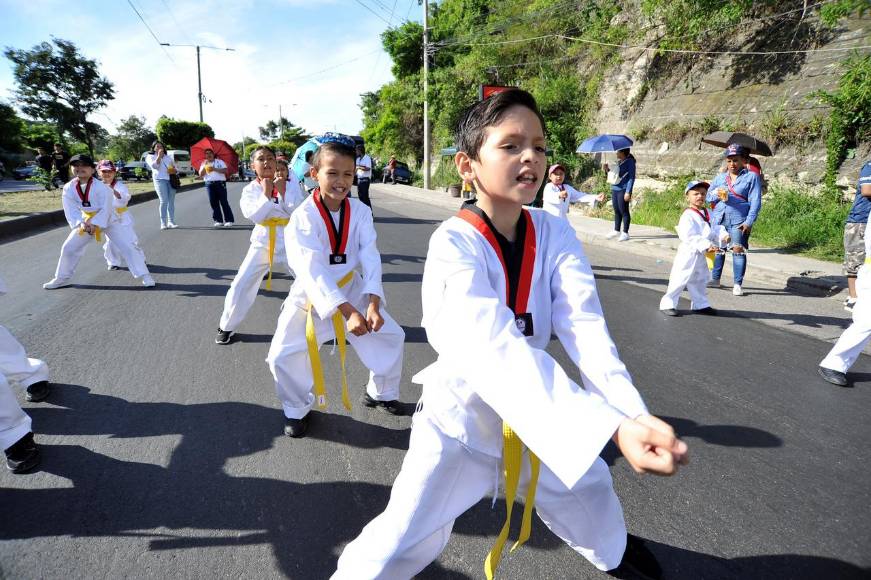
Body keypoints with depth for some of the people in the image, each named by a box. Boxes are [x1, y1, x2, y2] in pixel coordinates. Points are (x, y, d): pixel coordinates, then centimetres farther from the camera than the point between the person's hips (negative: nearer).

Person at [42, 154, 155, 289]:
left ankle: (144, 275, -6)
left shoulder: (101, 187, -23)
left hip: (109, 220, -5)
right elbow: (71, 210, -10)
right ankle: (62, 278, 27)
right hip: (86, 222, 5)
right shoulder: (68, 188, -9)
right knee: (68, 248, 9)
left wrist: (94, 224, -29)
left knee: (127, 246, -14)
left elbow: (106, 209, -23)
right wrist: (82, 224, -25)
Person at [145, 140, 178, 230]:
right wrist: (159, 156, -5)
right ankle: (163, 223, -13)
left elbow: (174, 167, 21)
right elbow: (154, 166, -8)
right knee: (164, 201, -14)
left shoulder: (168, 157, 24)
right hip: (160, 180, -4)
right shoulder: (150, 156, 11)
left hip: (171, 180, 4)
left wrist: (174, 170, -2)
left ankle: (171, 222, 2)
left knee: (171, 202, -1)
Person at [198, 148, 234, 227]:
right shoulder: (204, 164, 17)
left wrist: (215, 169, -14)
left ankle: (229, 220, -5)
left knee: (224, 202, -6)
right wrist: (205, 166, -6)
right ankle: (218, 220, 3)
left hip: (220, 183, -3)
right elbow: (201, 174, 5)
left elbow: (225, 170, -4)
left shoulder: (220, 162, 10)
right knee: (213, 203, -1)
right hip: (209, 184, 3)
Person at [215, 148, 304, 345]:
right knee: (241, 284, 0)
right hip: (263, 241, 1)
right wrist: (266, 194, -19)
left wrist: (283, 192, -18)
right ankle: (226, 327, 19)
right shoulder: (250, 189, -1)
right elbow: (255, 216, -15)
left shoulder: (290, 184, -3)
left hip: (290, 240, 0)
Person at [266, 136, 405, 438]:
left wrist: (372, 303, -32)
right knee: (283, 356, -9)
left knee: (391, 336, 6)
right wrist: (347, 312, -37)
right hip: (312, 296, -3)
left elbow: (369, 257, -17)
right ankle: (297, 409, 21)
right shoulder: (303, 217, -21)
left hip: (352, 291, 3)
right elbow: (313, 271, -28)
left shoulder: (360, 211, -10)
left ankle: (381, 393, 32)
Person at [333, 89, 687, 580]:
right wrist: (612, 427, -49)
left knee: (589, 494, 26)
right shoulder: (453, 244, -27)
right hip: (463, 416, -4)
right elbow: (497, 349, -40)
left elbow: (585, 328, -22)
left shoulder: (556, 235, -12)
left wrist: (634, 414, -39)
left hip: (539, 410, 5)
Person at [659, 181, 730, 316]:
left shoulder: (707, 213, 10)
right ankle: (667, 304, 6)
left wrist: (723, 235, -7)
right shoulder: (687, 216, -18)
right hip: (689, 253, -9)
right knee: (680, 280, -4)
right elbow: (689, 236, -25)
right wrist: (705, 246, -30)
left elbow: (715, 228, 13)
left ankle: (700, 304, 33)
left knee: (700, 280, 19)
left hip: (702, 256, 9)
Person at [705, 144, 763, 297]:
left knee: (738, 249, -8)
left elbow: (755, 201, -1)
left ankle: (738, 284, -2)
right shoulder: (720, 177, 18)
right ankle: (715, 279, 21)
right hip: (718, 219, 4)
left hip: (739, 220, -4)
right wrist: (716, 194, -11)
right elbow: (708, 195, 13)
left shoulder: (751, 177, 6)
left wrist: (749, 221, -11)